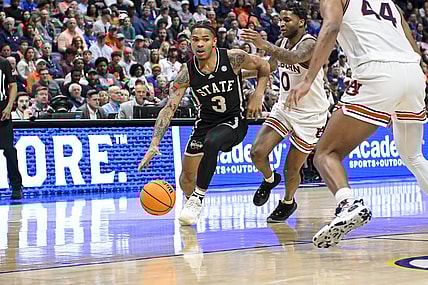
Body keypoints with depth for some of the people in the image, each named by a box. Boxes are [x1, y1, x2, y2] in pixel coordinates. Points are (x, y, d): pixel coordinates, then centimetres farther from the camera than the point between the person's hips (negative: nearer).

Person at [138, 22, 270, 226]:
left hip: (234, 121, -4)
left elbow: (264, 66, 1)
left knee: (211, 143, -36)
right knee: (187, 176, 5)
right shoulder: (187, 73, -13)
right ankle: (191, 202, 40)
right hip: (205, 122, 4)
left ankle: (198, 199, -23)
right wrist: (154, 144, -26)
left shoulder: (233, 58, -17)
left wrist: (257, 96, -12)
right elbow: (169, 108, -16)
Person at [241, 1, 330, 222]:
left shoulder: (309, 44, -23)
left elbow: (295, 58, -47)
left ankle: (288, 202, 32)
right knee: (257, 152, -11)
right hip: (284, 108, 6)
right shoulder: (282, 43, 2)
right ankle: (269, 179, 22)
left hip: (310, 115, -6)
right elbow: (270, 67, 21)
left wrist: (265, 46, -62)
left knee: (291, 170, 2)